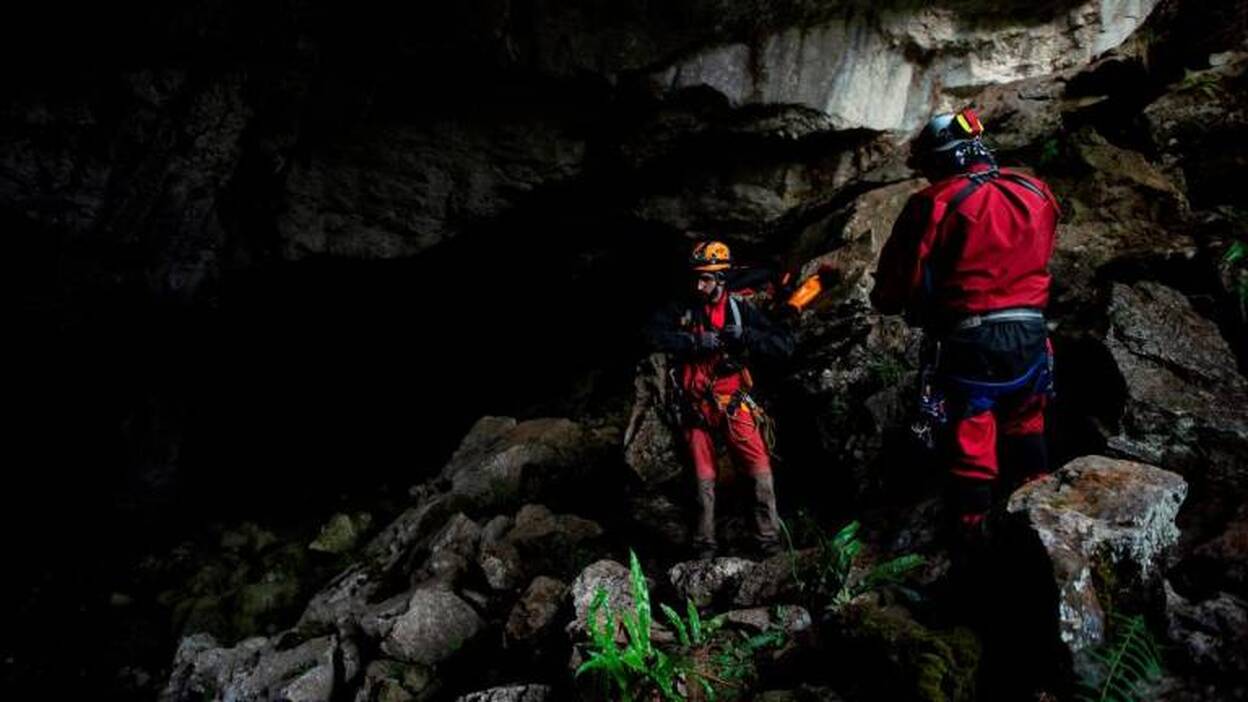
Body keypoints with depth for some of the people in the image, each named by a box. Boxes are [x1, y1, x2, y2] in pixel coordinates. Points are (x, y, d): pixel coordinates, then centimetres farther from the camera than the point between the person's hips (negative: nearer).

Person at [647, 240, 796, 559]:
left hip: (732, 403, 0)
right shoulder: (682, 309, -3)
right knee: (704, 479, 10)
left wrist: (745, 335, -22)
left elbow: (785, 345, -9)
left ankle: (769, 540, 10)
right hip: (695, 405, 1)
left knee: (761, 470, -6)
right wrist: (695, 341, -27)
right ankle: (704, 547, 24)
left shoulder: (741, 309, -4)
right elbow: (655, 335, -19)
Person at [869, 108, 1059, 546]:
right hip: (1030, 335, 5)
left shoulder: (935, 204, -12)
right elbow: (1038, 259, 16)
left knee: (969, 445, 6)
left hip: (967, 343, -5)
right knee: (1025, 429, 24)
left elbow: (898, 279, -9)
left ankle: (974, 533, 14)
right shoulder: (1035, 194, 5)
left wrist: (887, 301, 11)